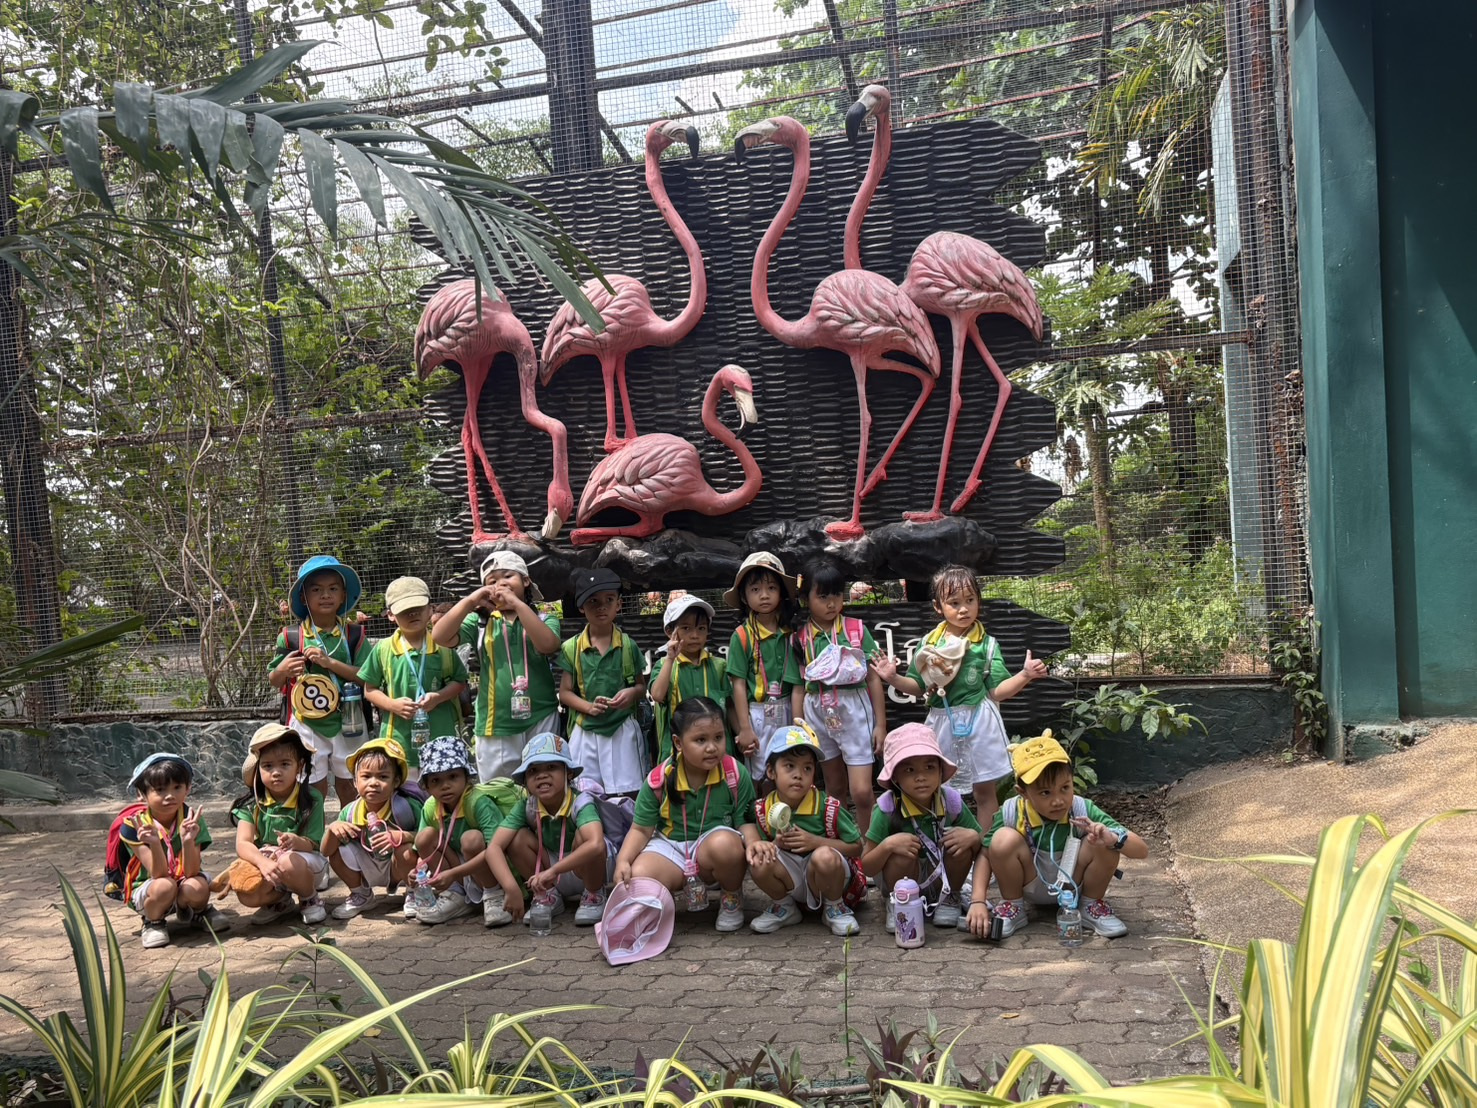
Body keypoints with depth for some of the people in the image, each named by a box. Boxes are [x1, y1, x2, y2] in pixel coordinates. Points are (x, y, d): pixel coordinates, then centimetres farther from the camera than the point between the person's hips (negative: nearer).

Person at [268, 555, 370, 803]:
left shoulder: (353, 634, -3)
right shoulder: (291, 637, -3)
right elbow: (274, 681, 5)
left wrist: (330, 662, -19)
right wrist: (283, 670, -18)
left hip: (346, 722, 1)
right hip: (306, 724, -1)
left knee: (348, 786, 11)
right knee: (315, 788, 5)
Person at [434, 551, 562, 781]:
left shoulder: (544, 619, 2)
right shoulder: (480, 622, 5)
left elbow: (548, 646, -19)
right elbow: (441, 637, -7)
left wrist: (518, 604, -20)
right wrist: (469, 602, -14)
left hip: (540, 720, -1)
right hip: (495, 725, 1)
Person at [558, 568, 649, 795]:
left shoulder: (628, 646, 1)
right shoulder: (571, 648, 0)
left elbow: (642, 687, 9)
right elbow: (564, 692, 2)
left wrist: (632, 693, -15)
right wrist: (588, 706, -15)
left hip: (622, 730, 0)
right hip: (585, 732, 0)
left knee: (628, 795, 1)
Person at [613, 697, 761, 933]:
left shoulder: (736, 775, -11)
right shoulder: (659, 780, -9)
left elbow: (745, 823, -8)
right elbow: (641, 830, -4)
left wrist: (753, 843, -32)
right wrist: (623, 860, -23)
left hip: (716, 840, -1)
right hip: (670, 847, 1)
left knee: (724, 843, -38)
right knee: (637, 877, -29)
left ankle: (732, 899, -4)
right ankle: (692, 886, 5)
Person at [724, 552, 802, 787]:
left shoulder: (790, 633, 4)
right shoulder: (742, 636, -5)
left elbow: (798, 680, 6)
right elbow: (738, 685, -6)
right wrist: (744, 729, -9)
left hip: (786, 712, 3)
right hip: (757, 715, -3)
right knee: (762, 780, 3)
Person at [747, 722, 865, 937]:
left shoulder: (828, 807, -16)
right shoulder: (764, 811, -6)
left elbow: (856, 847, -12)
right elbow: (764, 843, 6)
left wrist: (815, 841, -24)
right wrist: (774, 845, -19)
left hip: (830, 877, -3)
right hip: (793, 883, 3)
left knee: (824, 857, -36)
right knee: (759, 862, -26)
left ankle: (835, 908, -5)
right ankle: (785, 908, 5)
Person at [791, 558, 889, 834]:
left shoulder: (857, 630, -2)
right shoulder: (800, 638, 1)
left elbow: (874, 679, 0)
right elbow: (798, 688, 4)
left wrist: (880, 724, -1)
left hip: (854, 711, -2)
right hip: (818, 715, 2)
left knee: (861, 792, -8)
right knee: (834, 790, 15)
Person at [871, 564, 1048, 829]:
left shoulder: (987, 644, -3)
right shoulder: (929, 643, 2)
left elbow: (997, 691, -4)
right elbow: (919, 687, 9)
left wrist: (1025, 675, -17)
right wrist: (894, 678, -7)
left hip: (978, 721, -2)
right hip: (942, 723, 2)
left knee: (984, 791, 6)